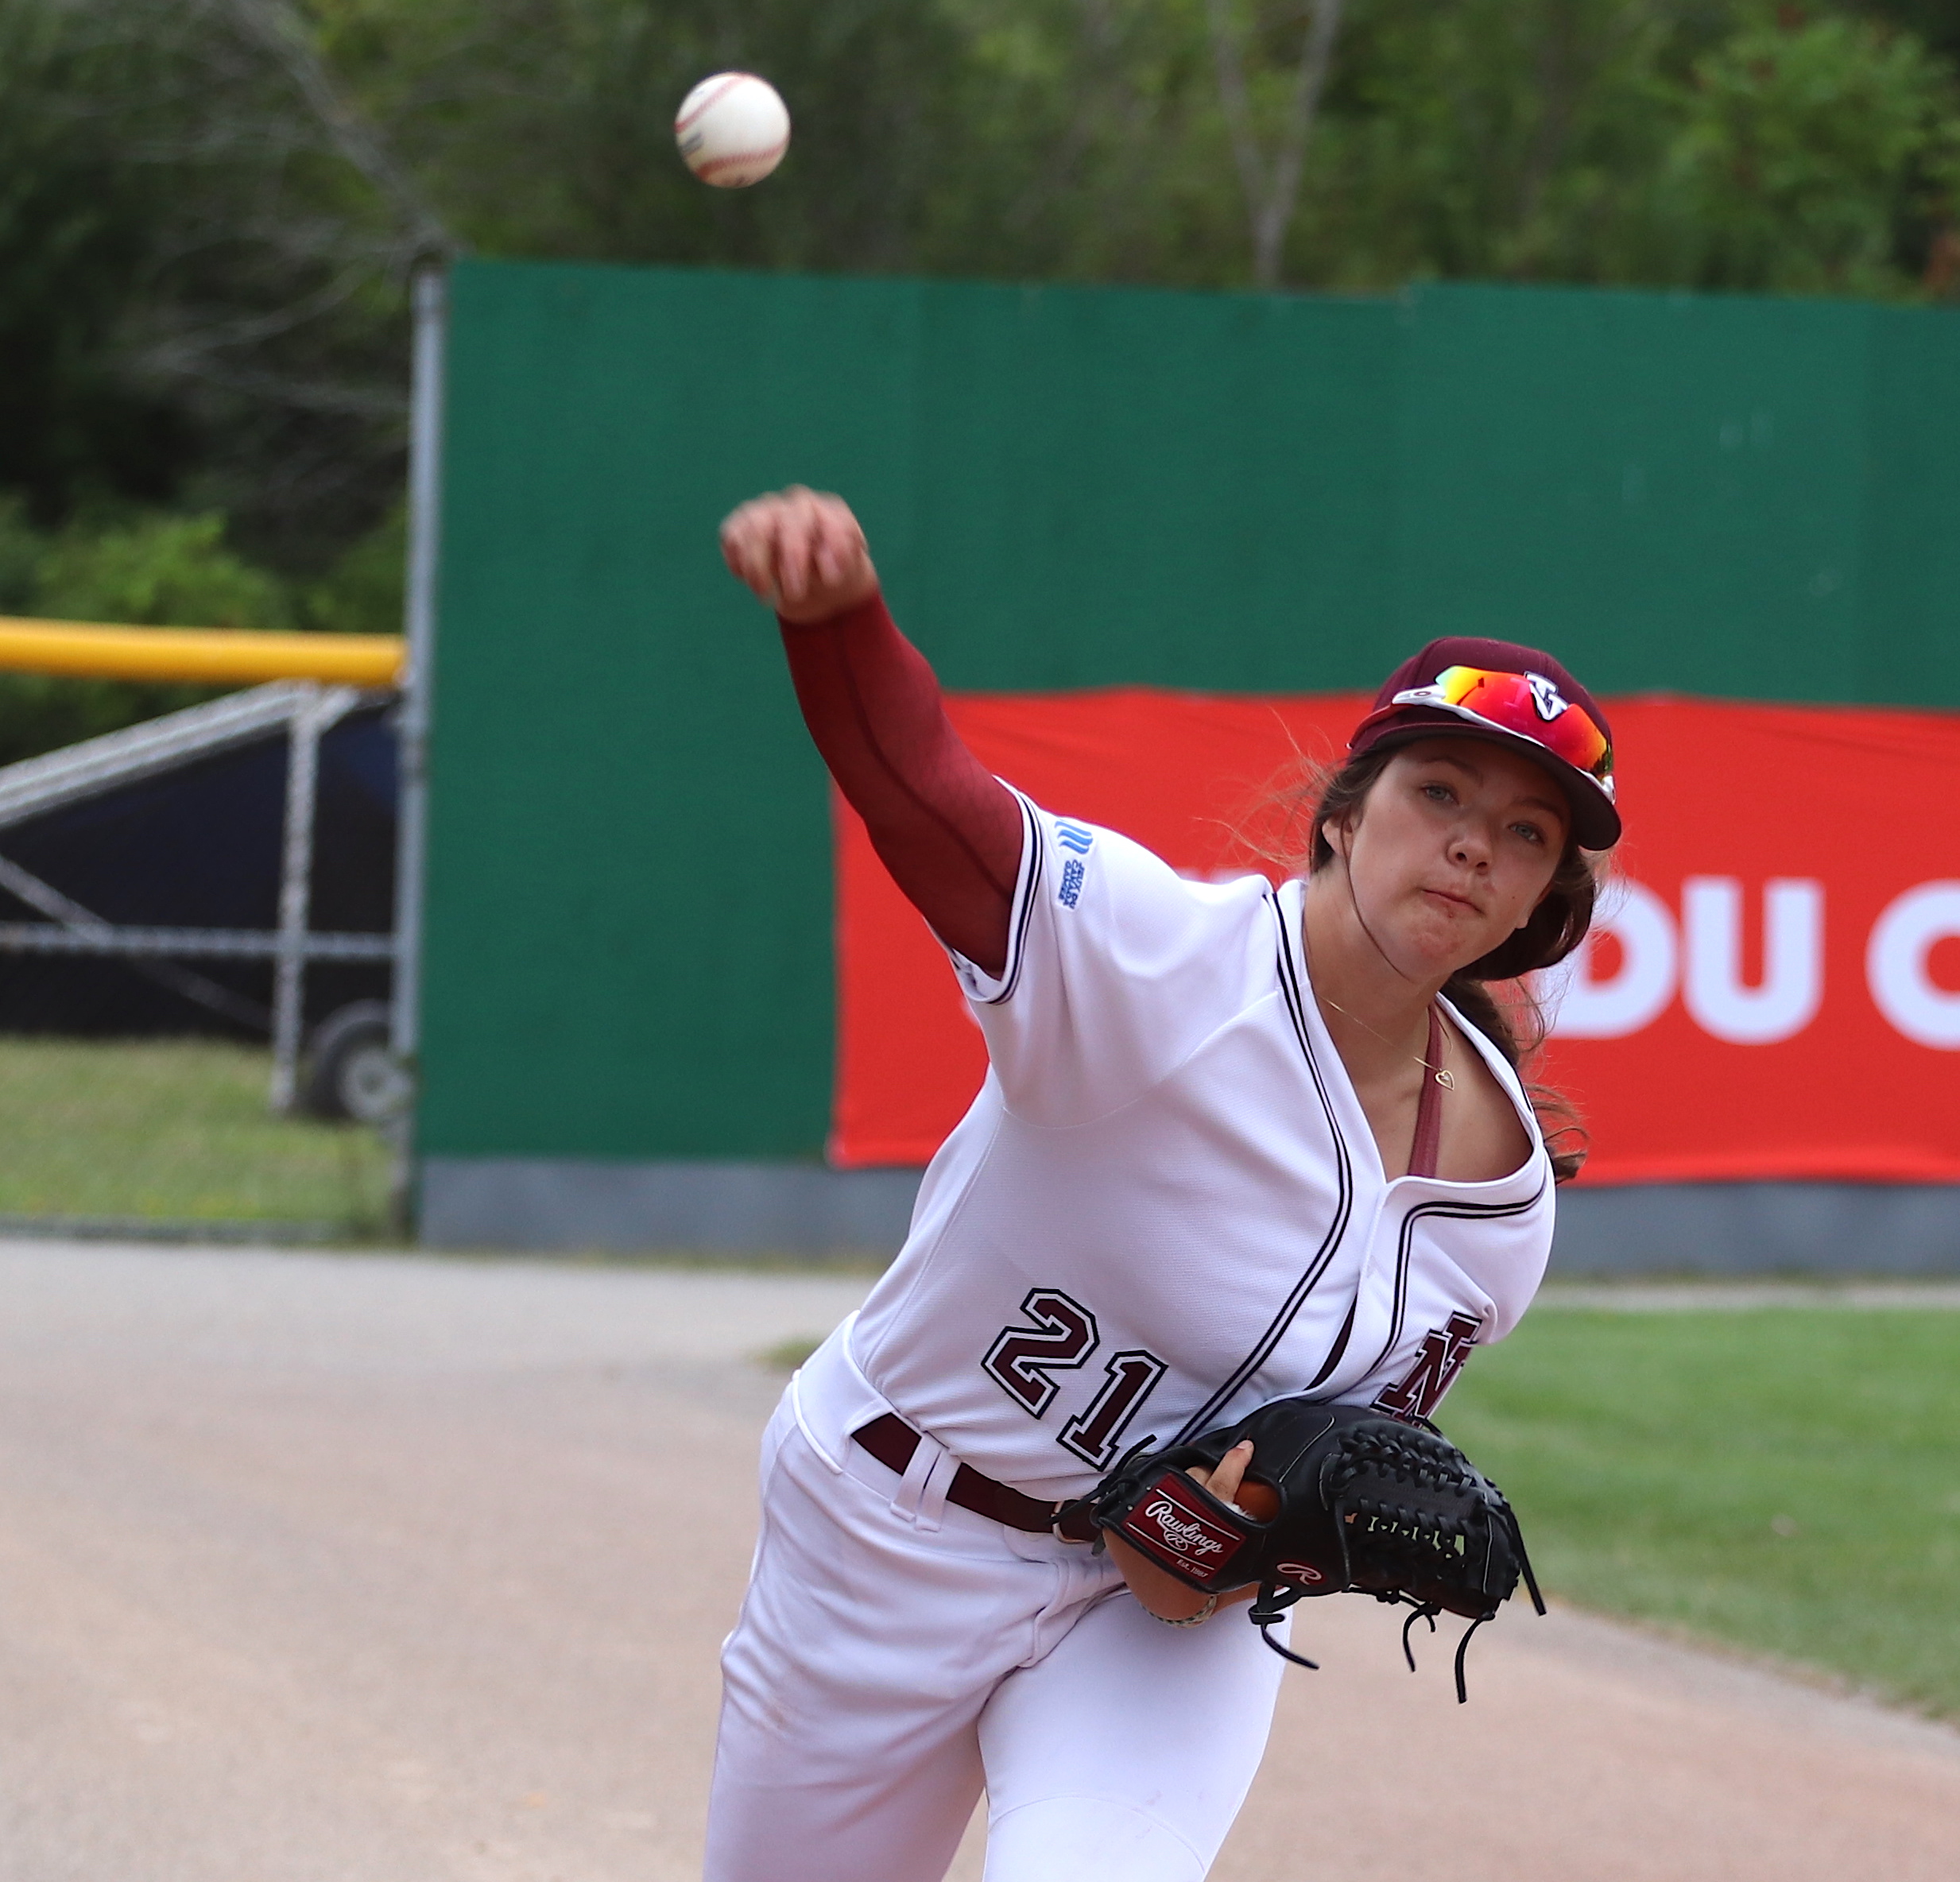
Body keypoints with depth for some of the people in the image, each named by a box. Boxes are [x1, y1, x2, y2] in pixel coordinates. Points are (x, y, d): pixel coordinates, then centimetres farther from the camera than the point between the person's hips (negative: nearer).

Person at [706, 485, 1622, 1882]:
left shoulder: (1500, 1196, -9)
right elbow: (924, 795, -41)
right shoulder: (1163, 959, -23)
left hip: (1171, 1607, 2)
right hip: (894, 1545, -2)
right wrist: (835, 605, -62)